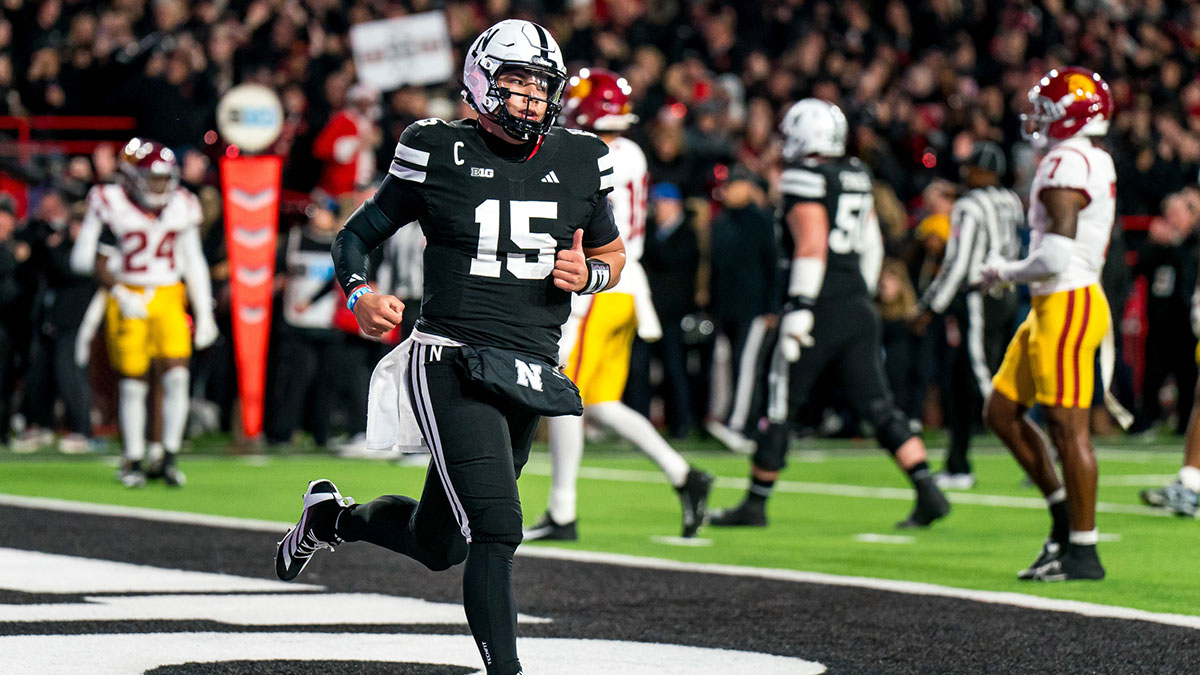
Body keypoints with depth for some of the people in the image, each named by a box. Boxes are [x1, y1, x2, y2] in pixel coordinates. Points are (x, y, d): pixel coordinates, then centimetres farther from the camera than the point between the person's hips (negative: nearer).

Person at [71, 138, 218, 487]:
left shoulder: (182, 207, 5)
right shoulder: (112, 206, -8)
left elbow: (193, 263, 12)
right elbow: (97, 262, -5)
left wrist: (204, 314, 10)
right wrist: (119, 294, -18)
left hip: (169, 298, 3)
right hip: (129, 300, -3)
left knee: (176, 376, -10)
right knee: (133, 382, 0)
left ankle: (170, 458, 0)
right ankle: (133, 461, 12)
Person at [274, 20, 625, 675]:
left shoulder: (580, 161, 8)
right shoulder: (438, 153, -2)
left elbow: (613, 252, 22)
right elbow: (355, 235, 6)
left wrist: (589, 273, -2)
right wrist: (359, 295, -14)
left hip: (531, 374, 5)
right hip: (452, 366, -5)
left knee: (437, 544, 16)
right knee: (496, 532, -20)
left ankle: (332, 516, 44)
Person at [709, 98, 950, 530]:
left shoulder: (805, 180, -10)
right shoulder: (855, 176, 14)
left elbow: (812, 247, -19)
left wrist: (800, 309, -20)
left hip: (822, 312, -7)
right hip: (859, 308, 7)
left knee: (780, 408, 4)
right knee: (877, 405, 3)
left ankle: (755, 502, 12)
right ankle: (928, 492, -9)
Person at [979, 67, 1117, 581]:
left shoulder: (1068, 166, -17)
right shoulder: (1096, 163, 14)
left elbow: (1056, 258, -23)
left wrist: (1005, 272, -7)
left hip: (1067, 306, -11)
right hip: (1051, 307, 11)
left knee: (1067, 427, -6)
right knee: (1003, 411, 14)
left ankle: (1083, 552, -1)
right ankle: (1065, 515, 19)